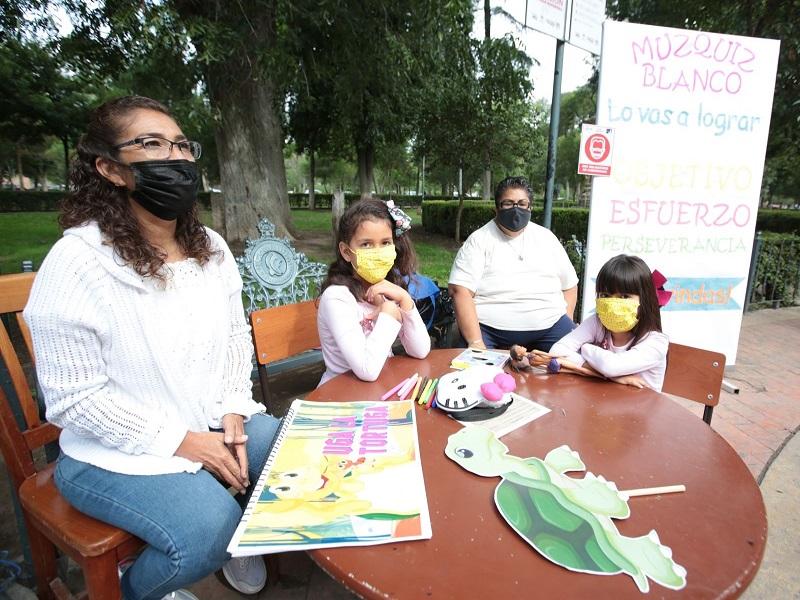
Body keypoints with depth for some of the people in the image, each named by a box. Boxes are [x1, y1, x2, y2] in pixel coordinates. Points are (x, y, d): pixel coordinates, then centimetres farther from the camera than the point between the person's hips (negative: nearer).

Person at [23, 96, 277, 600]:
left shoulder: (211, 248, -2)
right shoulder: (78, 262, -21)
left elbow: (236, 335, 4)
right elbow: (75, 397, -19)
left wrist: (233, 412, -8)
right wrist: (180, 441, -19)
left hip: (213, 425, 6)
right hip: (116, 454, -5)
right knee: (210, 527, -23)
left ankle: (247, 532, 29)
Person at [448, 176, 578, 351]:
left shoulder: (546, 237, 15)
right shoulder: (478, 240, 1)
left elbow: (569, 285, 21)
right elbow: (461, 291, -10)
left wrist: (566, 326, 5)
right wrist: (476, 342, -20)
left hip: (549, 324, 4)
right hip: (489, 328, -3)